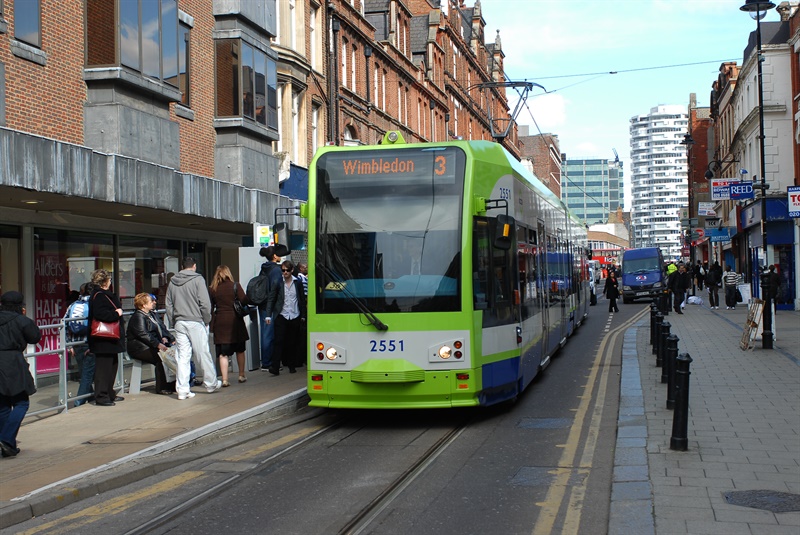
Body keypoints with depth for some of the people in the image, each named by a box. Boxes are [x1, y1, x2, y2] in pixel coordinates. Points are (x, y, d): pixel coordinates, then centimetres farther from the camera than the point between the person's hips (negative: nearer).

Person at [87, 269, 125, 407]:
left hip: (110, 339, 11)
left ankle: (110, 394, 27)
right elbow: (100, 314, -29)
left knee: (112, 365, 17)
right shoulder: (98, 296, -16)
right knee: (103, 367, -7)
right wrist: (116, 313, -18)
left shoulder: (105, 294, 17)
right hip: (103, 340, -11)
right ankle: (101, 397, -4)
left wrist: (118, 311, 9)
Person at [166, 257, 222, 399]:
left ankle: (182, 390, 3)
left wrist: (173, 323, 15)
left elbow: (169, 306, 11)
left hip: (179, 323, 4)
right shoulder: (197, 279, -5)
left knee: (182, 356, 4)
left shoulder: (173, 282, 10)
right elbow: (205, 303, -10)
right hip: (195, 322, -4)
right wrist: (207, 320, 2)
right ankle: (211, 384, 16)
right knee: (203, 353, 6)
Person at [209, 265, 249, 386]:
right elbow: (244, 301, -11)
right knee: (239, 350, 17)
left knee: (223, 353, 2)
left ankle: (224, 379, -4)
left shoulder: (212, 289, -1)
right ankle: (241, 375, 25)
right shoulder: (234, 286, -5)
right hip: (235, 320, 0)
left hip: (220, 322, 1)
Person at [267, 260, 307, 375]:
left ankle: (292, 365, 19)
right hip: (281, 316, -1)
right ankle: (275, 367, -12)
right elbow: (271, 299, 1)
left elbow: (302, 300, 9)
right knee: (279, 341, -9)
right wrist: (269, 315, -6)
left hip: (295, 317, 2)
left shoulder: (298, 283, 4)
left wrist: (303, 316, 8)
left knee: (293, 342, 7)